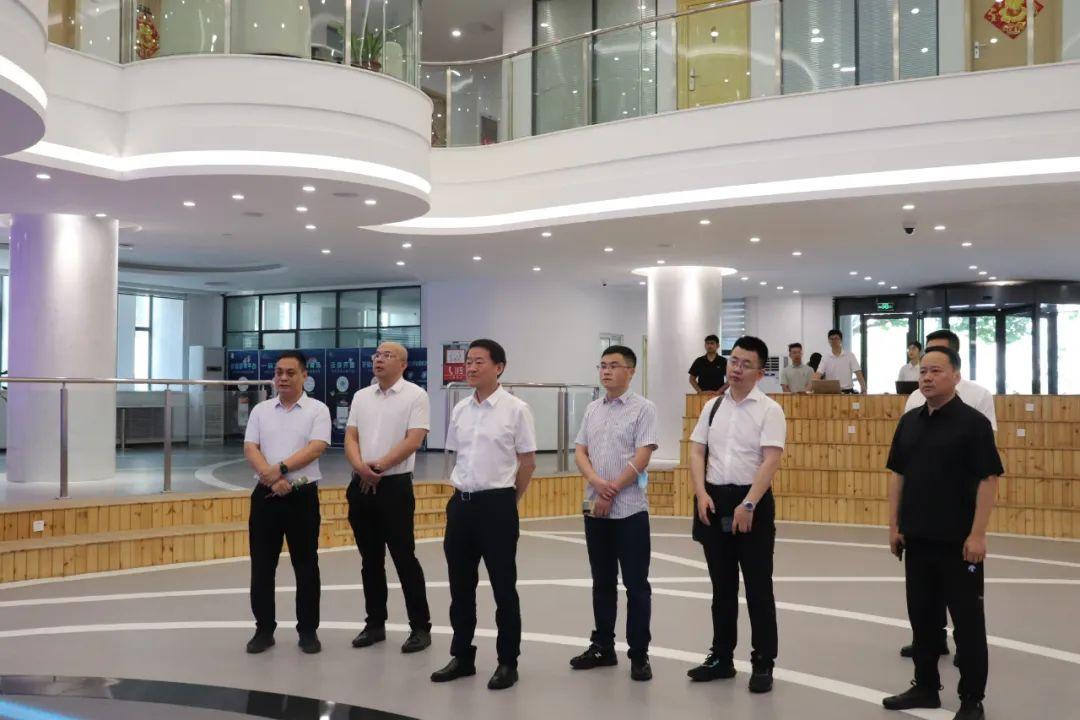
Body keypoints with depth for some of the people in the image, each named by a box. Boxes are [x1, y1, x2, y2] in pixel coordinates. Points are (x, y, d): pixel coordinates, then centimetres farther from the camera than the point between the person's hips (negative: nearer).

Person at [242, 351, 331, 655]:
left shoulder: (317, 410, -1)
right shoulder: (261, 410, 9)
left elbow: (316, 448, -13)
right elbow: (250, 449, -1)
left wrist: (281, 468, -20)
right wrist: (272, 479, -16)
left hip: (302, 495, -3)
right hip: (265, 494, 3)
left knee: (306, 566, 4)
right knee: (262, 566, 6)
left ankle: (308, 630, 14)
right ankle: (264, 629, 18)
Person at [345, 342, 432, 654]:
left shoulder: (415, 395, -5)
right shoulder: (361, 397, 12)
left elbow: (414, 440, -13)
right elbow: (350, 437, 6)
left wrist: (379, 466, -16)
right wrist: (360, 467, -13)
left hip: (395, 485, -6)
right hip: (361, 486, 6)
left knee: (404, 558, -3)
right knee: (370, 559, 11)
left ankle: (420, 627, 6)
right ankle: (375, 623, 22)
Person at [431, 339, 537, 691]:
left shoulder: (515, 409, -8)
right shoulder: (460, 410, 8)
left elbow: (528, 461, -4)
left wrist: (507, 499, 3)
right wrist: (464, 491, 14)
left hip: (497, 505, -5)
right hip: (461, 503, 6)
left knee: (503, 586, 4)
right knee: (460, 585, 12)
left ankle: (507, 662, 15)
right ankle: (462, 656, 26)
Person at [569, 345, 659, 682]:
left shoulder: (643, 408, -5)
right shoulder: (592, 409, 12)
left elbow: (641, 458, -12)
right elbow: (579, 451, 7)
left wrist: (611, 492, -12)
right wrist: (597, 482, -12)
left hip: (629, 509, -5)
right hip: (594, 508, 5)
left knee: (636, 585, 1)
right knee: (602, 582, 14)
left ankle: (639, 654, 9)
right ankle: (603, 647, 24)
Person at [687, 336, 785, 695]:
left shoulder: (769, 409, -6)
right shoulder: (712, 407, 10)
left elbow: (770, 461, -14)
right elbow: (697, 452, 9)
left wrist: (748, 504, -21)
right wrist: (701, 494, -5)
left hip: (752, 501, -5)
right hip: (714, 500, 5)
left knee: (758, 588, 3)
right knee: (722, 587, 14)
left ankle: (763, 663, 13)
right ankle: (721, 657, 26)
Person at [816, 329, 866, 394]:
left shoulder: (850, 355, 1)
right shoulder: (825, 358, 2)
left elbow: (858, 374, -3)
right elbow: (818, 375, -7)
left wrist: (863, 390, -15)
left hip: (847, 391, 0)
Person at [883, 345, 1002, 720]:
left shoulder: (973, 422, -9)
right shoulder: (909, 422, 8)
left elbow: (988, 479, -12)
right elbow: (898, 475, 12)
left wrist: (977, 534, -16)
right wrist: (894, 526, 7)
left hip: (958, 541, -6)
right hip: (917, 539, 6)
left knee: (967, 620, 3)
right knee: (922, 615, 14)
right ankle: (925, 687, 28)